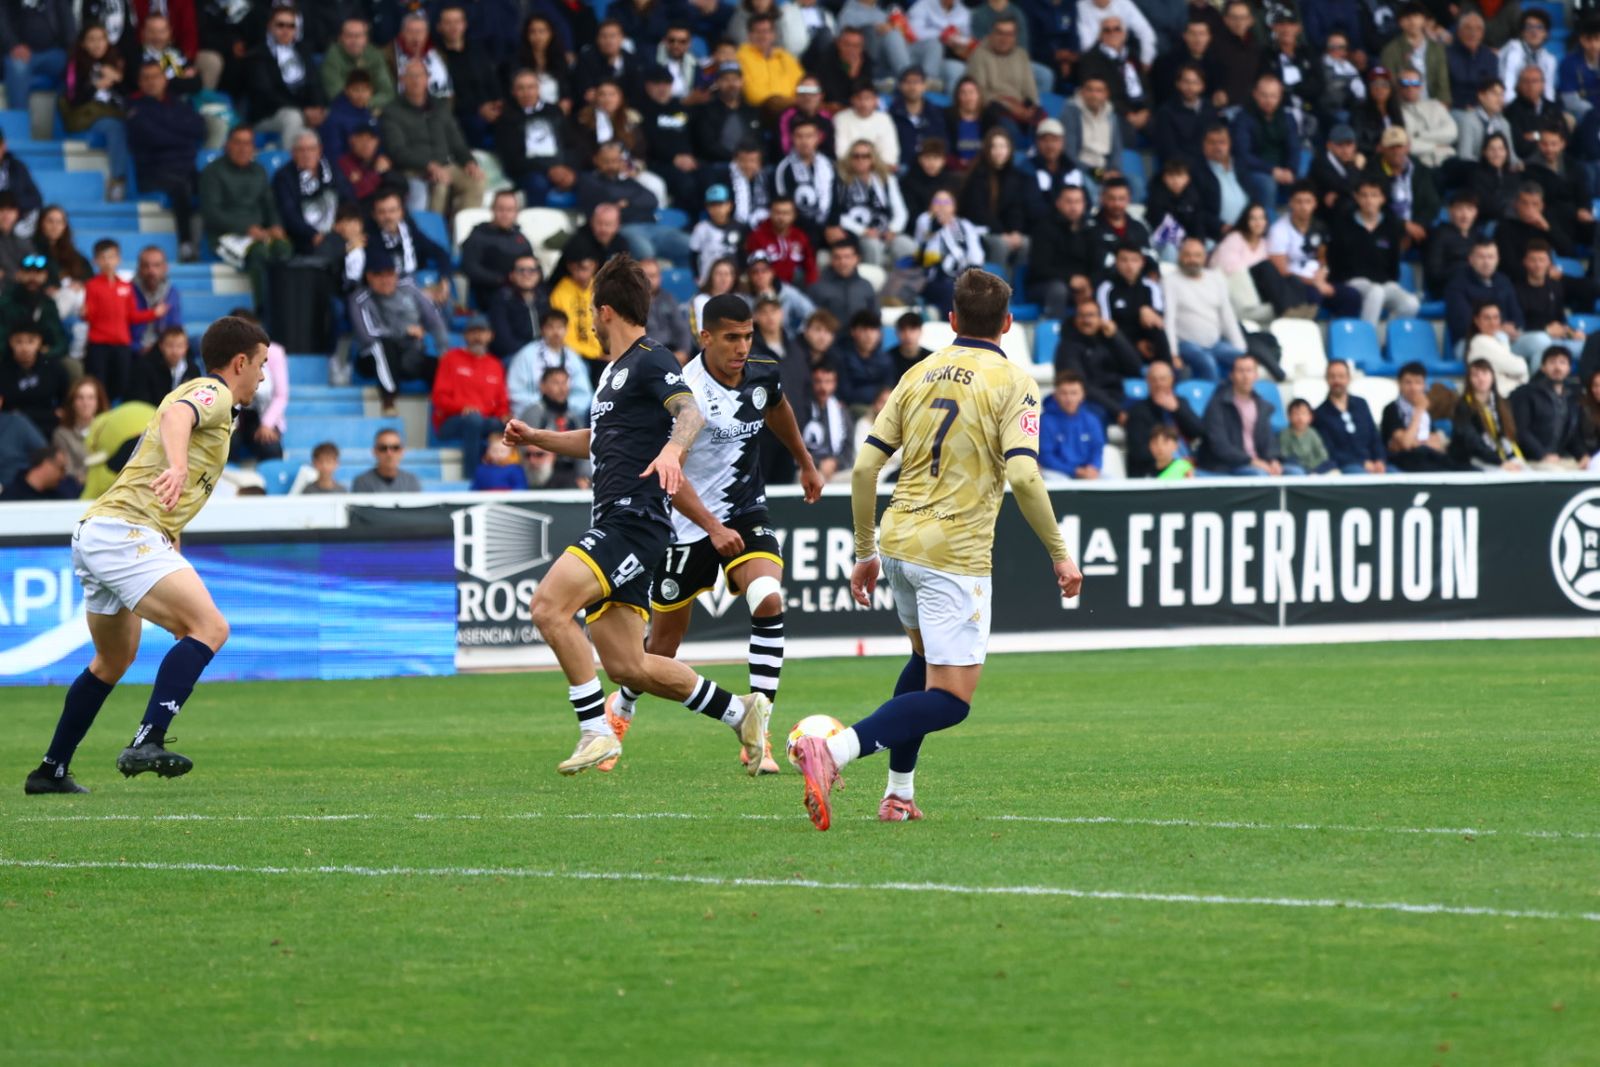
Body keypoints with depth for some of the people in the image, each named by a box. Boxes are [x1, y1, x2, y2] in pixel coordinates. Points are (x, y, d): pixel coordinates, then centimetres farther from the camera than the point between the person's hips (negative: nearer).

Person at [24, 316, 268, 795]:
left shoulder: (196, 393, 27)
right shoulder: (214, 394, -3)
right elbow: (176, 415, -27)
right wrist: (178, 467, -48)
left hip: (97, 531, 11)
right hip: (126, 532, -11)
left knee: (114, 660, 26)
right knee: (210, 628, -22)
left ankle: (52, 770, 34)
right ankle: (146, 743, -32)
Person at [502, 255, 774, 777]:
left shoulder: (650, 361, -7)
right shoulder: (615, 370, 23)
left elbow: (690, 412, -25)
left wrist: (671, 449, -45)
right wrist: (535, 437, 29)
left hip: (634, 520, -10)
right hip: (612, 522, 10)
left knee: (549, 605, -24)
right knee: (627, 667, 6)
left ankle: (597, 731, -20)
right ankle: (741, 711, 18)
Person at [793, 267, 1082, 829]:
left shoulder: (919, 374, 11)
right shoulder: (1013, 382, -5)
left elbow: (865, 467, 7)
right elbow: (1023, 476, -18)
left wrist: (865, 552, 16)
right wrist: (1059, 553, -9)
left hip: (898, 541, 7)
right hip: (955, 552, -7)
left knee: (926, 658, 30)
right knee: (951, 698, -7)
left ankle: (898, 792, 26)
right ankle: (835, 750, -28)